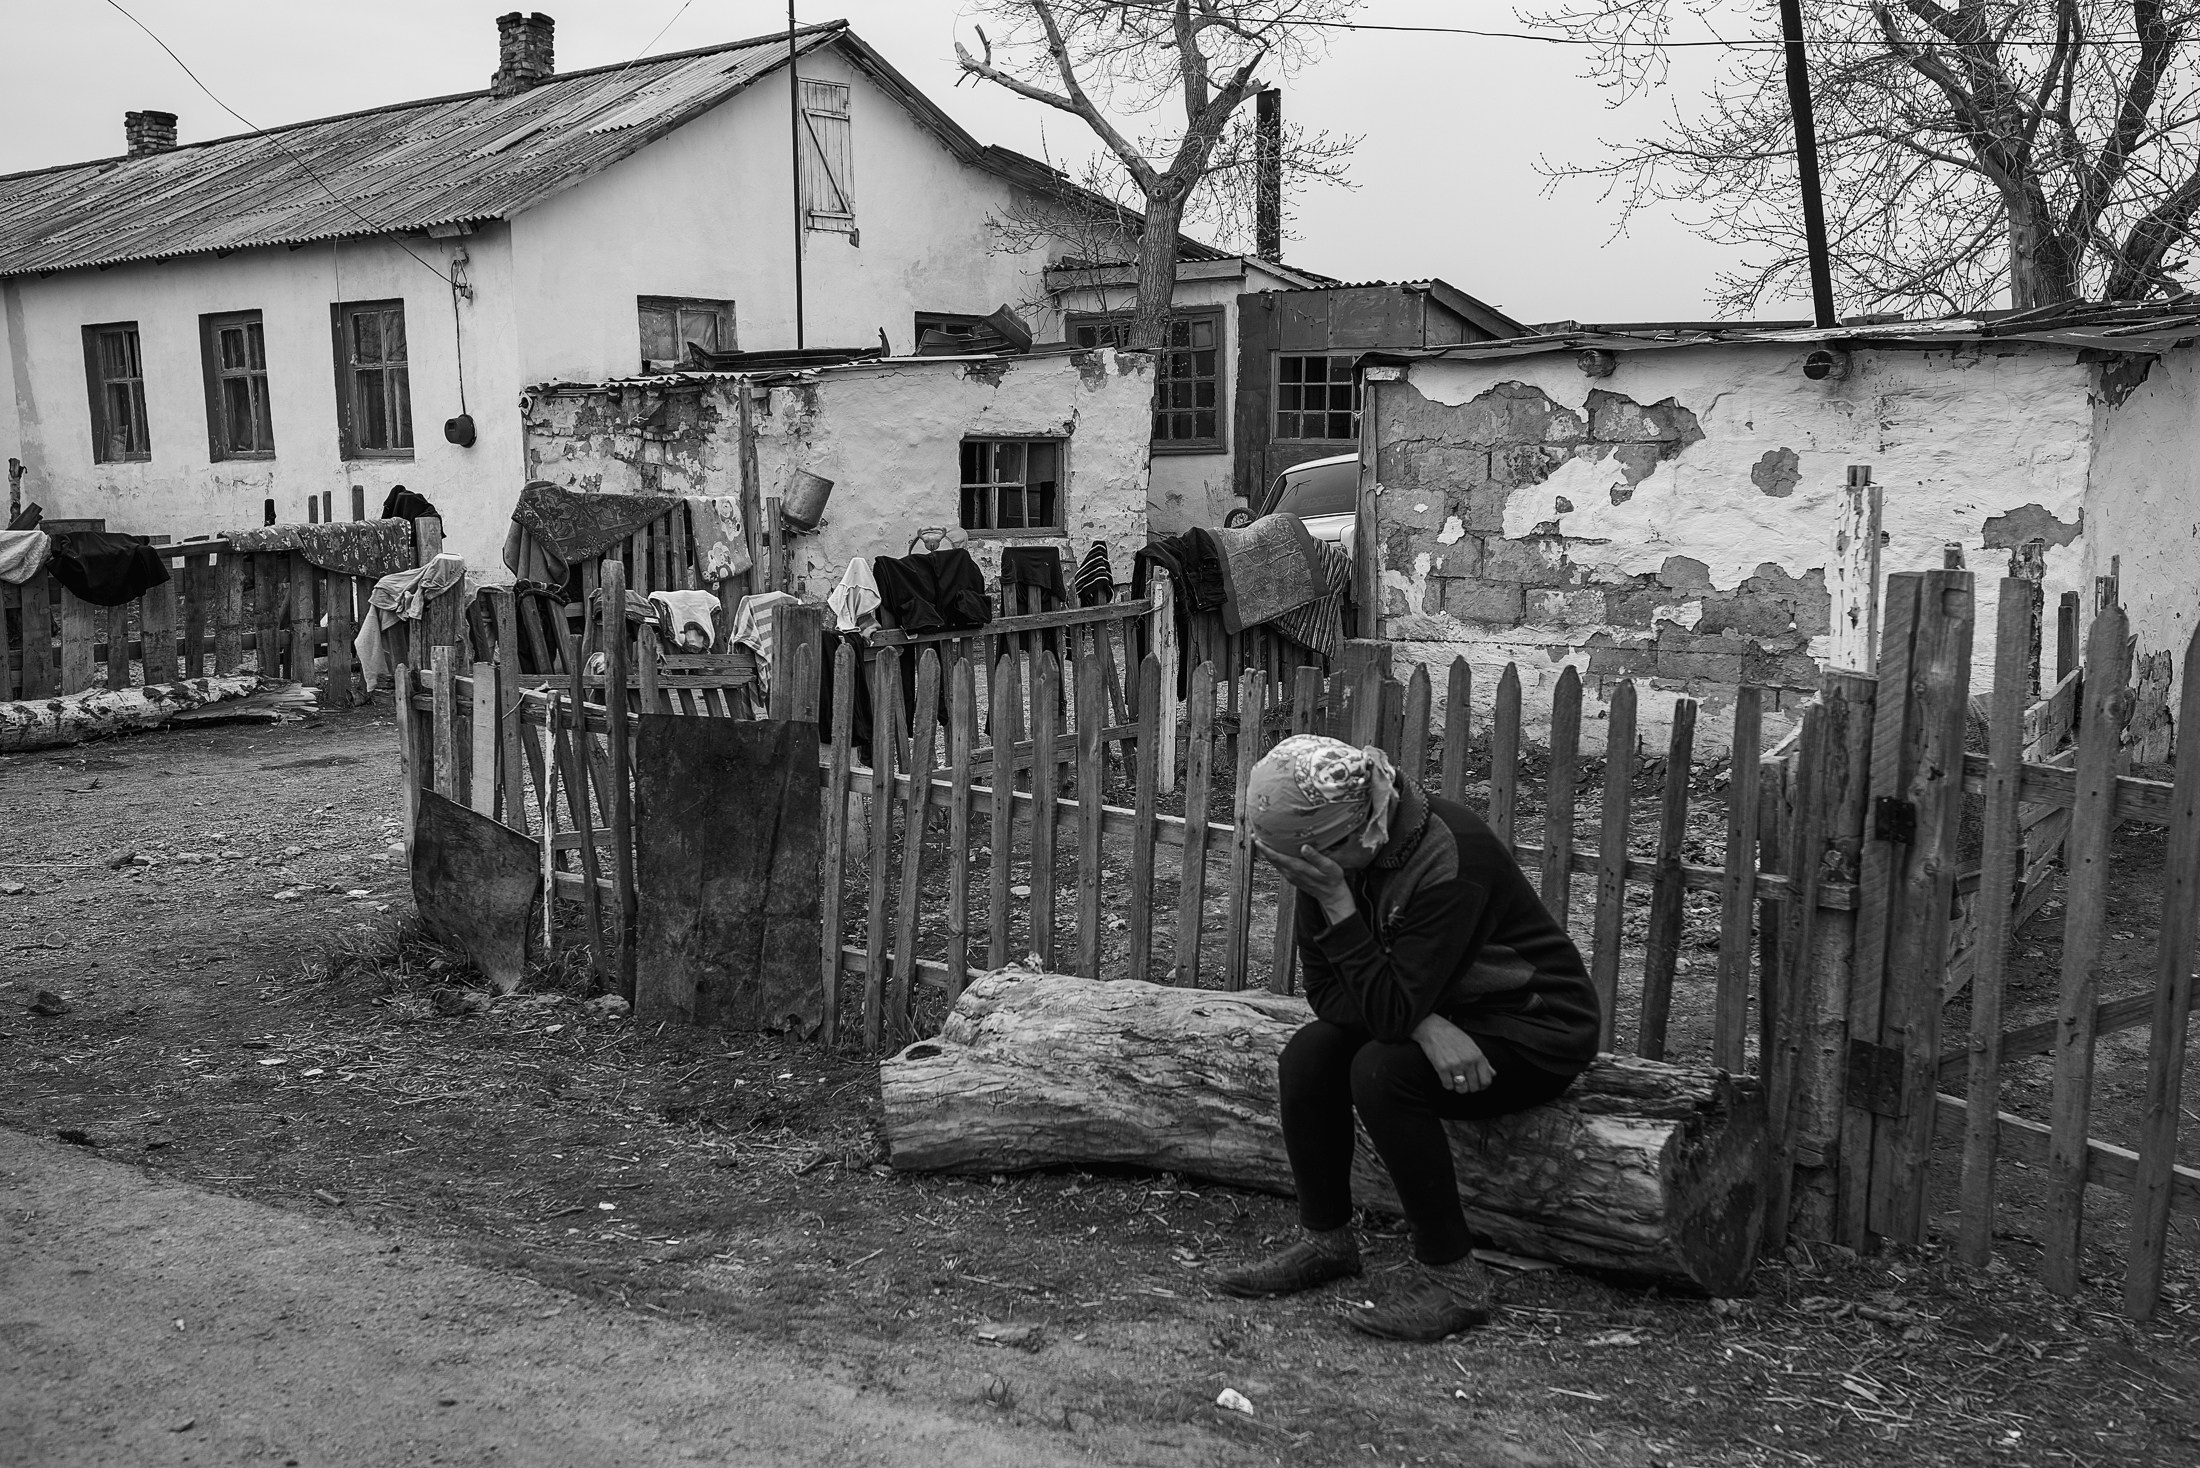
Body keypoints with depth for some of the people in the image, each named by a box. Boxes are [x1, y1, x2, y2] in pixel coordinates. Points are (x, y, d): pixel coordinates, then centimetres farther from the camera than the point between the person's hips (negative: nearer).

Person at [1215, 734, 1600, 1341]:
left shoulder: (1451, 862, -31)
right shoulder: (1334, 855, -10)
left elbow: (1392, 1012, -31)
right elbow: (1325, 987, -7)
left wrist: (1337, 903, -35)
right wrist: (1426, 1024, -24)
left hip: (1535, 1029, -7)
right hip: (1439, 1014, 7)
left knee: (1381, 1072, -29)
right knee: (1308, 1055, -15)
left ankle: (1452, 1279, -16)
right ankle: (1325, 1240, 2)